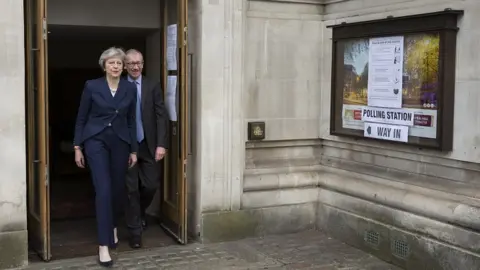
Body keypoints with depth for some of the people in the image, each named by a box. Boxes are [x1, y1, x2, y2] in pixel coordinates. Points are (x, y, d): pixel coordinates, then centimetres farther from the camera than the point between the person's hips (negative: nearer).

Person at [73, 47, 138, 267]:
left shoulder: (130, 88, 3)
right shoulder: (92, 86, -3)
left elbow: (131, 121, 7)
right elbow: (81, 118, 2)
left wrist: (134, 150, 6)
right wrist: (77, 147, -1)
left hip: (120, 142, 3)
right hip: (95, 141, -3)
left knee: (118, 189, 11)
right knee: (103, 190, -13)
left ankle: (113, 227, 40)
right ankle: (104, 245, -9)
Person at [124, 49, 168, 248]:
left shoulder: (153, 87, 2)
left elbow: (161, 116, -1)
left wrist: (161, 144, -10)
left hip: (149, 146, 1)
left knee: (151, 185, 3)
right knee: (132, 189, 3)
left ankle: (140, 212, 36)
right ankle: (135, 231, 15)